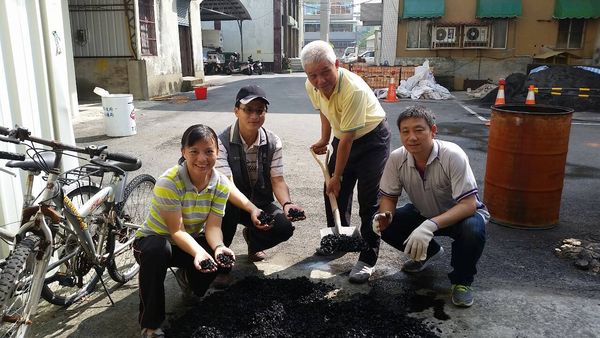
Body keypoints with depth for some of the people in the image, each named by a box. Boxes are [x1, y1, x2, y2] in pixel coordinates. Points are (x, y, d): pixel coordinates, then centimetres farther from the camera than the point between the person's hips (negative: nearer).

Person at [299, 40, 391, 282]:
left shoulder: (354, 89, -36)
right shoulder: (312, 86, -14)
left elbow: (347, 139, -28)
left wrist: (337, 176, -20)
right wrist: (324, 138, 10)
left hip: (372, 138, -7)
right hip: (343, 137, 7)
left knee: (368, 200, -10)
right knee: (333, 191, 11)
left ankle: (366, 259, 1)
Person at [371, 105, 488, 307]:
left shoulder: (452, 156, -31)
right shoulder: (397, 158, -18)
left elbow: (468, 204, -35)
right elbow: (389, 197, -7)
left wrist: (431, 225, -48)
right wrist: (385, 215, -32)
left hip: (462, 213, -4)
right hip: (424, 213, 5)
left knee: (473, 230, -36)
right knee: (385, 227, -15)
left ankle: (462, 280, -4)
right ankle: (429, 252, 16)